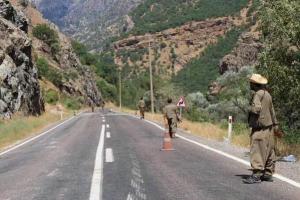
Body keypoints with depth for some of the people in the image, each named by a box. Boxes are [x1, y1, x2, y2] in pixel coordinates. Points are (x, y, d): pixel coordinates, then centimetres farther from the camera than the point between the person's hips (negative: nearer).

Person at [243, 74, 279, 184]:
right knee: (268, 151, 13)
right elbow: (272, 110, 21)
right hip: (269, 127, 9)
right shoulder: (267, 94, 14)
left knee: (257, 151, -9)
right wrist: (275, 123, 28)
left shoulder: (258, 94, -14)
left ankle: (256, 175, -12)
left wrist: (248, 109, -5)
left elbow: (256, 109, -25)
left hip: (259, 127, -9)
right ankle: (268, 174, 20)